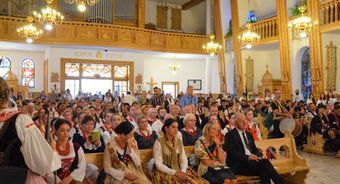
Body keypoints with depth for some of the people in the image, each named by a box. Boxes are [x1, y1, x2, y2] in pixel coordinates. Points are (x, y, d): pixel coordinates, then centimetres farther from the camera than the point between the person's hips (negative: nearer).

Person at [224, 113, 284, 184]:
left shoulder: (249, 134, 21)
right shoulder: (230, 135, -2)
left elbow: (254, 149, 20)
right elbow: (231, 152, -12)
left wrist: (259, 156, -4)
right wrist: (248, 157, -21)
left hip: (251, 161, 6)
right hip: (238, 165, -6)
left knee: (263, 171, -29)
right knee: (264, 162, -27)